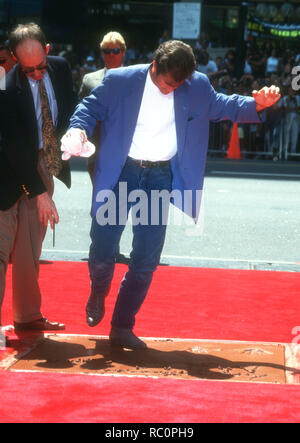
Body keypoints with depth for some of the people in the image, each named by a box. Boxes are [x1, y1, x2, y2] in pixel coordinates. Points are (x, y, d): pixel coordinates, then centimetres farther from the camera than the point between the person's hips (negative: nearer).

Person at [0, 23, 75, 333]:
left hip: (44, 168, 6)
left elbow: (69, 110, 17)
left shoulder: (60, 68, -3)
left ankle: (28, 316, 22)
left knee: (30, 250, 12)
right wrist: (40, 192, -21)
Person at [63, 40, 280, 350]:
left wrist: (255, 104, -5)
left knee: (146, 260, 1)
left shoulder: (197, 86, -1)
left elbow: (221, 106, 13)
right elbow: (90, 107, 1)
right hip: (120, 173, -2)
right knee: (102, 249, -1)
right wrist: (78, 129, -20)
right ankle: (98, 293, 35)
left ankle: (122, 328, 15)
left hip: (160, 178, 2)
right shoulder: (121, 80, -7)